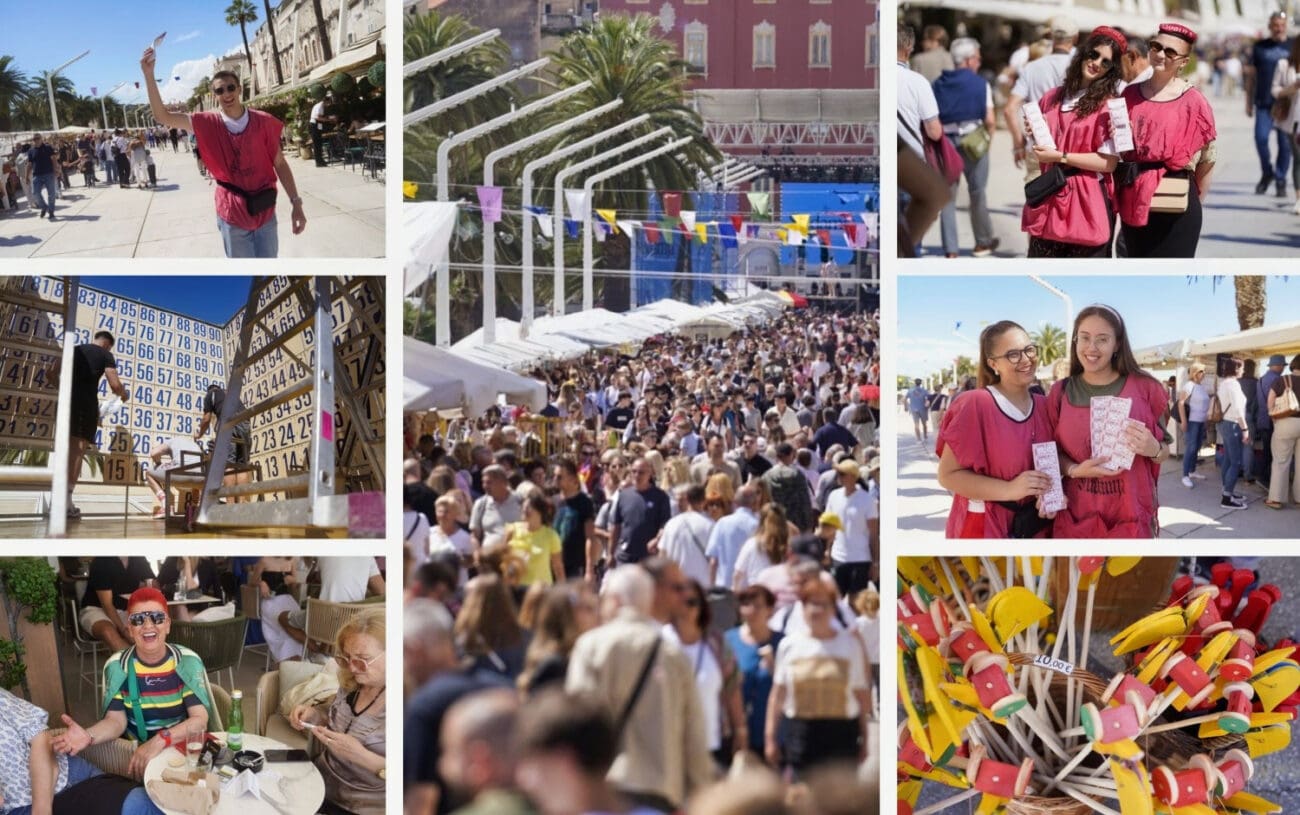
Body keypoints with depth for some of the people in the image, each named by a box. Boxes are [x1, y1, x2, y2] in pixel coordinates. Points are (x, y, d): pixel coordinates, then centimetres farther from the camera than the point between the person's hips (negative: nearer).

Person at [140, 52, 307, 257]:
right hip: (232, 213, 0)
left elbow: (279, 164, -1)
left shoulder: (263, 122, -6)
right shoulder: (209, 123, -5)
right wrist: (148, 74, -18)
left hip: (264, 211, 0)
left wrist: (296, 203, -5)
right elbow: (162, 115, -7)